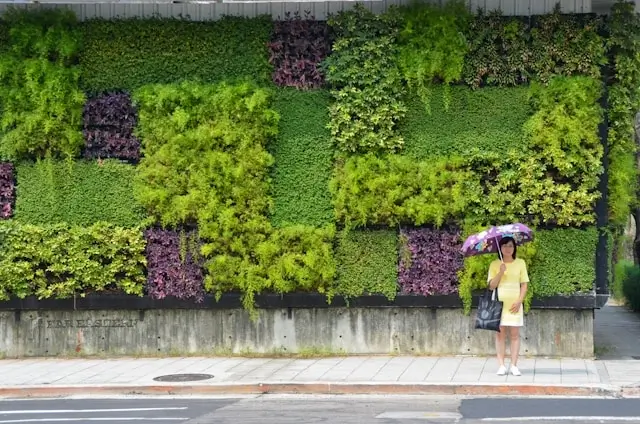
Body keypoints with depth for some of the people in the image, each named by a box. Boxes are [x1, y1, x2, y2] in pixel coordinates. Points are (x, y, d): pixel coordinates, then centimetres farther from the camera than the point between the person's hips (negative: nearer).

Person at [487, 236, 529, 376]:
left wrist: (519, 301, -7)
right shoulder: (495, 264, 4)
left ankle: (514, 366, 0)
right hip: (499, 303, 0)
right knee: (500, 334, -1)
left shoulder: (520, 263, 5)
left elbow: (524, 285, 5)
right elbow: (491, 286, -1)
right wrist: (501, 272, -15)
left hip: (515, 304, 0)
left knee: (515, 334, -1)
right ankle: (501, 365, 0)